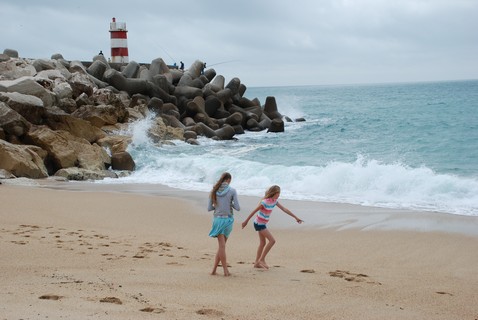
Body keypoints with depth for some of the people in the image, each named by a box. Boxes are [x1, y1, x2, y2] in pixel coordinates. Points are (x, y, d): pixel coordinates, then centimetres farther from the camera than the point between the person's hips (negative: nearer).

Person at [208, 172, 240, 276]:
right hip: (227, 219, -2)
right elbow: (237, 208, -8)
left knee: (221, 245, 4)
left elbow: (209, 208, 3)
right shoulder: (232, 190, -8)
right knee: (222, 245, 10)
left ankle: (225, 270, 4)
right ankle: (214, 269, 7)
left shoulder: (214, 190, 1)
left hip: (217, 219, 2)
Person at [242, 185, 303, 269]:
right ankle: (262, 259, -4)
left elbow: (284, 209, 7)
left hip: (263, 224, 9)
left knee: (263, 243, 11)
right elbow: (254, 211, -16)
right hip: (259, 224, -9)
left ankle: (257, 262, 16)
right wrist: (246, 221, -12)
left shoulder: (274, 201, 3)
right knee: (272, 240, -10)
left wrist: (296, 217, 9)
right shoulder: (265, 202, -22)